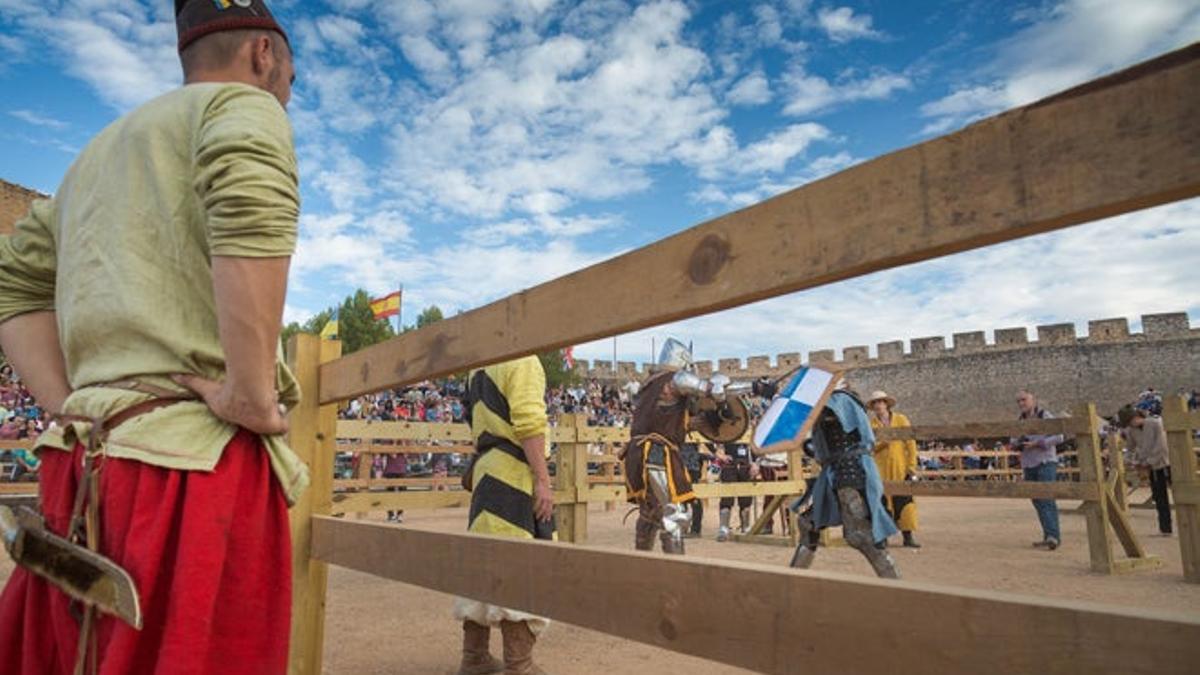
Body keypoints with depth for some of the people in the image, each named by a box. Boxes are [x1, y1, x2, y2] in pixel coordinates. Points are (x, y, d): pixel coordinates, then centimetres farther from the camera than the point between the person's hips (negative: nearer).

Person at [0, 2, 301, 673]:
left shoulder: (99, 150, 25)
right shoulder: (244, 103, 0)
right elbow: (251, 202, -23)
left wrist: (72, 409, 11)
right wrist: (250, 393, -20)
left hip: (82, 464, 8)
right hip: (198, 461, -8)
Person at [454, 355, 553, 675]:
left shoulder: (480, 369, 18)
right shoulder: (523, 360, -9)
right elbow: (529, 424, -18)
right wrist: (543, 480, -19)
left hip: (486, 471, 9)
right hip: (515, 473, -8)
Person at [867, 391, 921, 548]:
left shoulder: (901, 419, 3)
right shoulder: (872, 423, 6)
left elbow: (911, 443, 1)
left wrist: (912, 465, -4)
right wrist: (883, 442, -20)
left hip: (901, 468, 0)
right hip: (881, 469, 1)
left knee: (904, 502, -3)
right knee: (884, 502, 2)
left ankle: (908, 536, 4)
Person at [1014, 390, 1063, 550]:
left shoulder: (1045, 417, -4)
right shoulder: (1020, 420, 13)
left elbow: (1058, 437, -11)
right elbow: (1014, 440, 19)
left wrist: (1036, 444, -17)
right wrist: (1017, 444, -4)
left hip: (1046, 463, -6)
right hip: (1028, 465, 6)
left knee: (1046, 499, -14)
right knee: (1037, 502, 8)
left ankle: (1053, 536, -14)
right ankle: (1048, 536, 16)